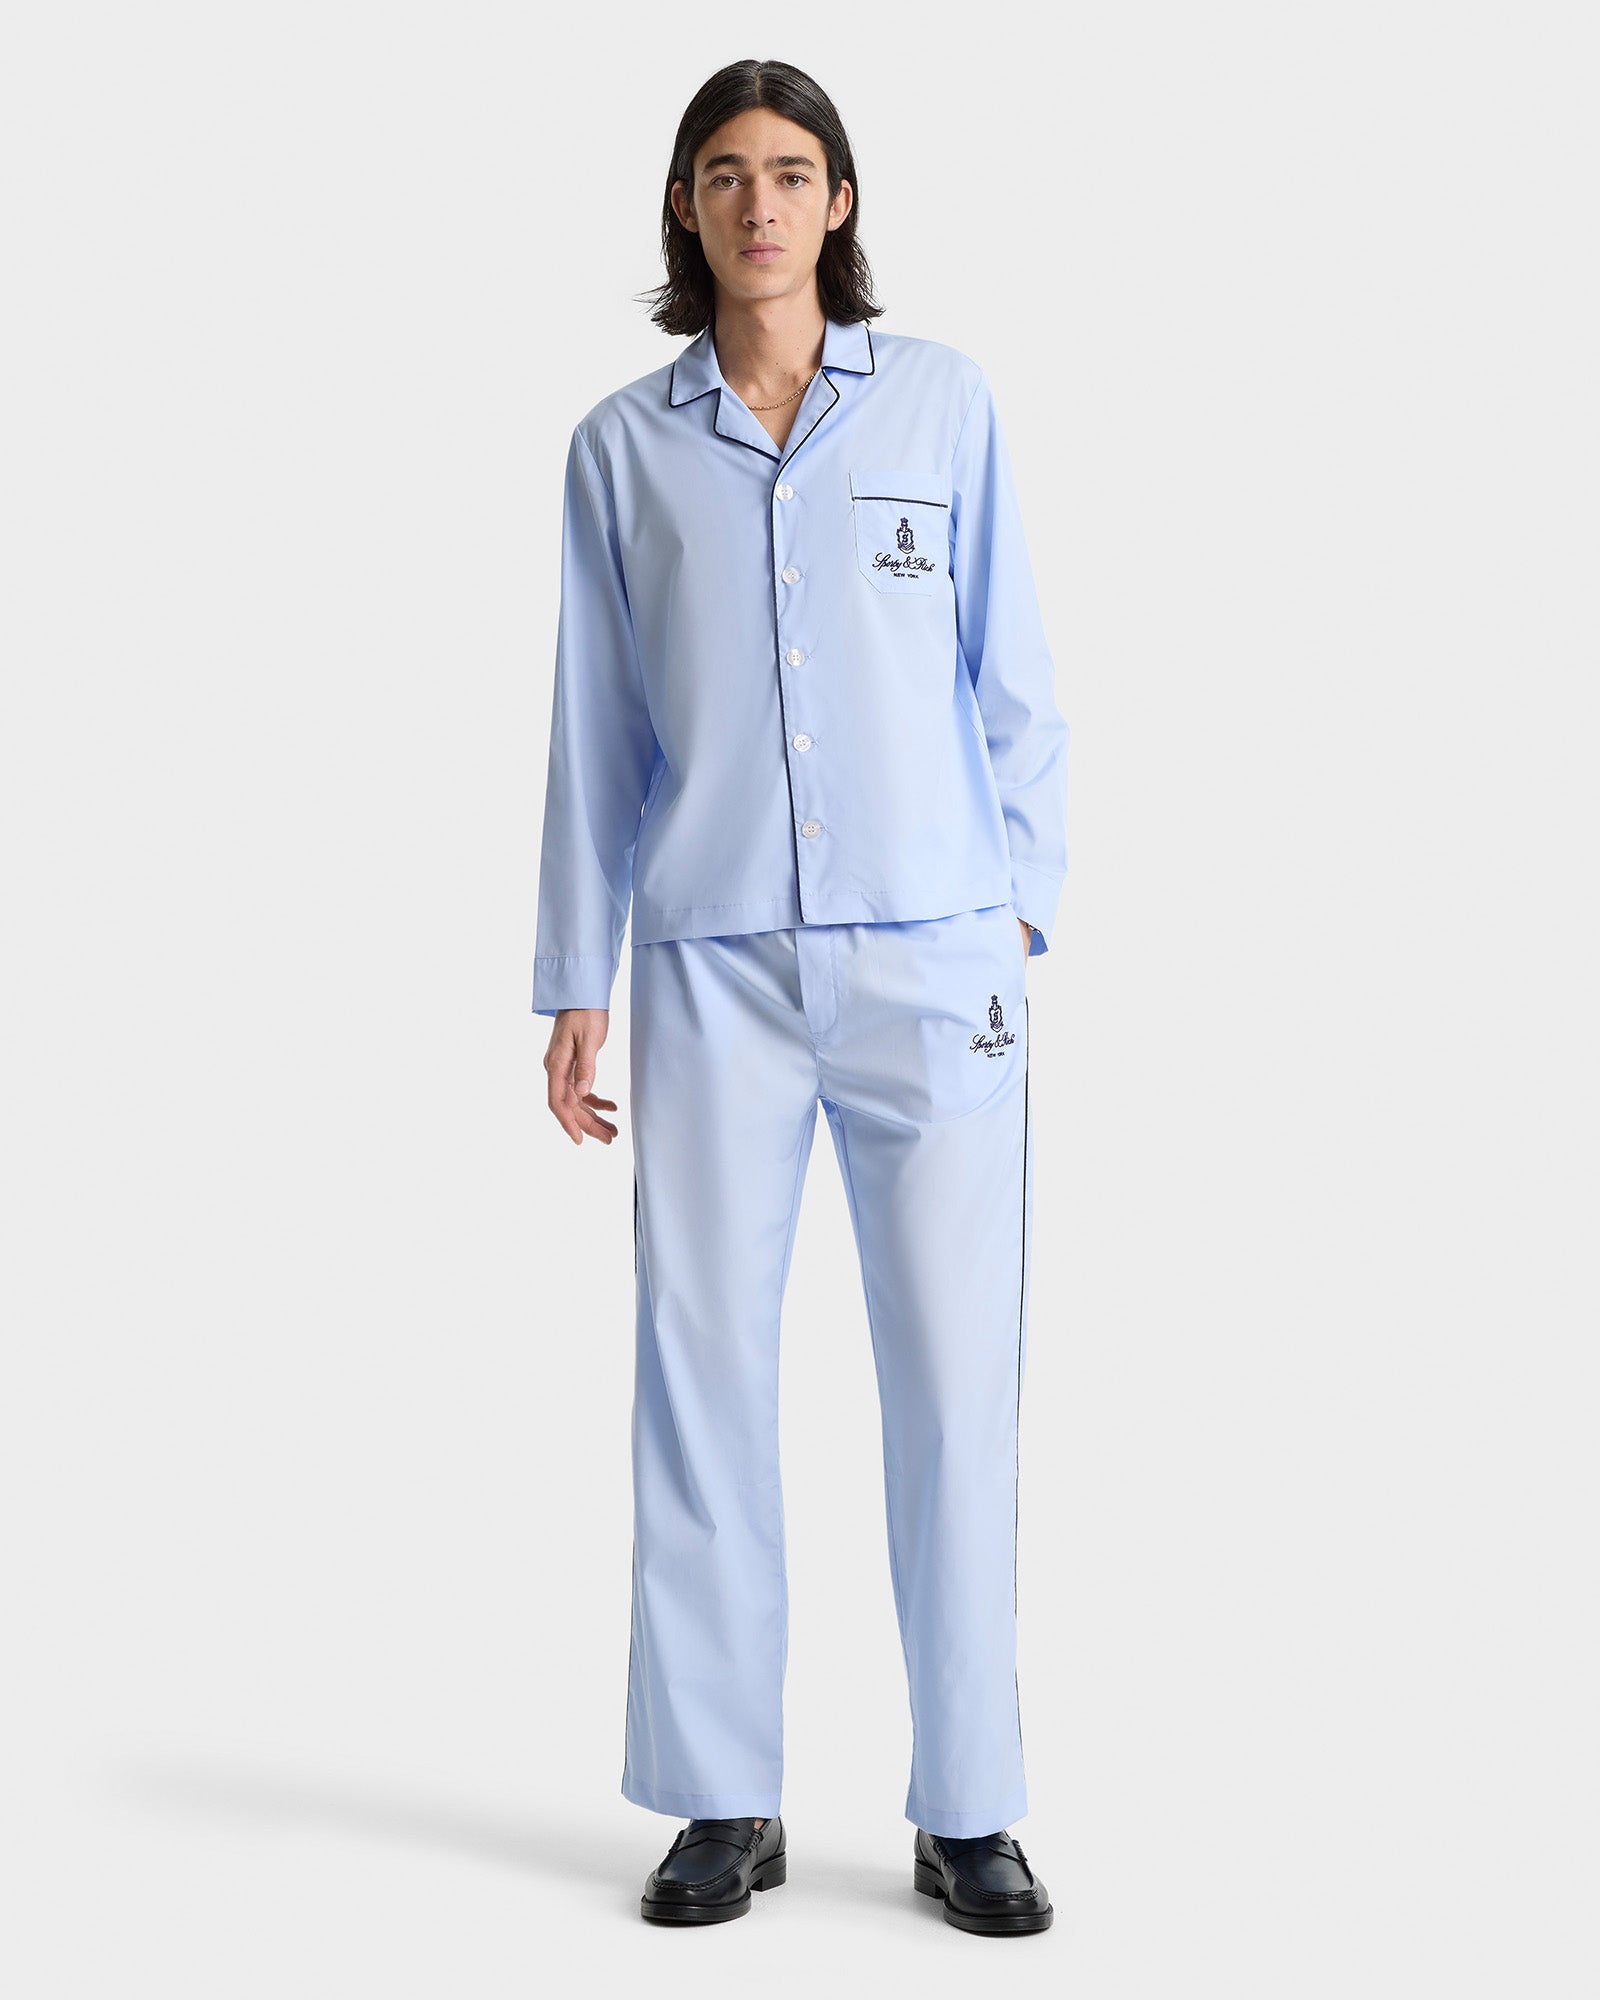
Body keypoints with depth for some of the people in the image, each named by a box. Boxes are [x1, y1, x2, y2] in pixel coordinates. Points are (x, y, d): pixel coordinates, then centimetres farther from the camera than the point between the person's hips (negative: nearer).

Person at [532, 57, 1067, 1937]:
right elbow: (595, 732, 9)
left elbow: (1012, 678, 8)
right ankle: (722, 1802, 16)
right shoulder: (623, 446, 7)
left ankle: (967, 1811, 13)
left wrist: (1023, 899, 2)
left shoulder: (942, 401, 5)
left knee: (954, 1375, 0)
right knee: (702, 1366, 2)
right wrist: (574, 986, 6)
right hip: (716, 969, 1)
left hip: (934, 962, -1)